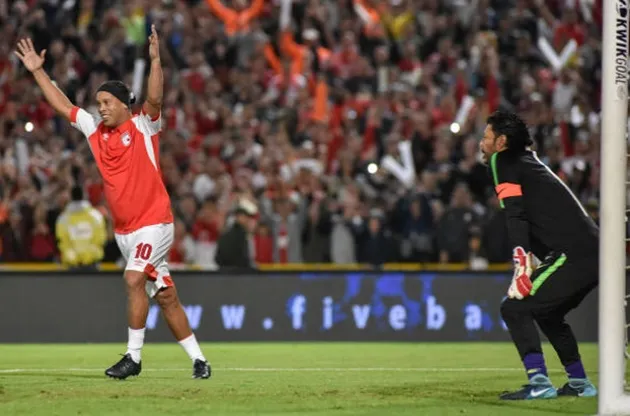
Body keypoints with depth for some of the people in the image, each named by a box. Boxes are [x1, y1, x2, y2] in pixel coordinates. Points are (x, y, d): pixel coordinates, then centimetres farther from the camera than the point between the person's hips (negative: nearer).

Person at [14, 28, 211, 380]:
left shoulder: (144, 126, -7)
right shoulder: (95, 129, 9)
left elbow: (155, 100, -25)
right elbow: (62, 105, 16)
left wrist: (156, 60, -38)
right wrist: (38, 71, 15)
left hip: (153, 222, -6)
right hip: (124, 229, 6)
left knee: (134, 279, -22)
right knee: (166, 296, 7)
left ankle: (133, 357, -17)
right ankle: (198, 359, 12)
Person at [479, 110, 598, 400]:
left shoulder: (504, 161, 0)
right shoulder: (529, 162, 26)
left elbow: (516, 217, -13)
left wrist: (522, 269, -20)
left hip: (573, 253, -9)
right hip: (594, 253, 9)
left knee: (514, 308, -8)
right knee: (547, 313, 27)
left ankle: (539, 383, -16)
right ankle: (580, 383, 31)